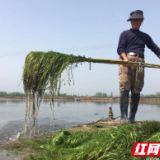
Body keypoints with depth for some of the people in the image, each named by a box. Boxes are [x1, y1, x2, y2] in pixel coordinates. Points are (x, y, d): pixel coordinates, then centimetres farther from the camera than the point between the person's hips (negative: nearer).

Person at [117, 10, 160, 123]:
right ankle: (124, 116, -16)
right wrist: (125, 58, -19)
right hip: (126, 61, -3)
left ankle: (132, 117, 2)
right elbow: (120, 49, 1)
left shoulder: (145, 36, 27)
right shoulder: (125, 34, 16)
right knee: (124, 88, -14)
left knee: (136, 91, -2)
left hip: (140, 63, 4)